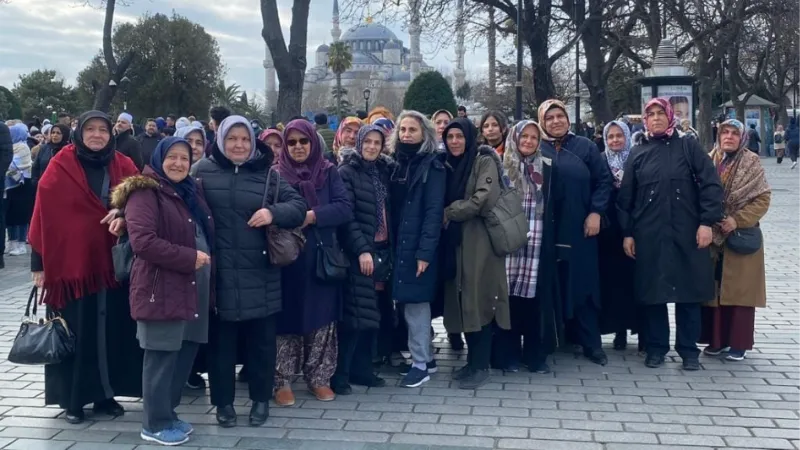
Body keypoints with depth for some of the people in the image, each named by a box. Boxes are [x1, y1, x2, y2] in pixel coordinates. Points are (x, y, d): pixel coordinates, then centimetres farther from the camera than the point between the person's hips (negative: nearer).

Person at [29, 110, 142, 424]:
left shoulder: (123, 166, 6)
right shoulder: (60, 166, -3)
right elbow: (43, 214, -3)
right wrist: (38, 263, -5)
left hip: (112, 264, 3)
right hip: (71, 263, -3)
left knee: (112, 332, 6)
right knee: (75, 334, 3)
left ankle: (105, 394, 20)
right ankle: (73, 400, 16)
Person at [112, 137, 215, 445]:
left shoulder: (190, 192, 16)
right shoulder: (145, 193, -10)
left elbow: (204, 235, 29)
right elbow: (142, 240, -23)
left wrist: (206, 261, 11)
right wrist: (189, 257, -18)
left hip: (194, 287, 8)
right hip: (162, 287, -8)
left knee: (185, 351, 12)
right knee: (162, 356, -1)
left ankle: (168, 414, 27)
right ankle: (155, 424, 12)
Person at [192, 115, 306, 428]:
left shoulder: (268, 174, 5)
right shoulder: (203, 170, 2)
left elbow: (298, 206, 2)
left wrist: (274, 212, -16)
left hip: (259, 275, 1)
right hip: (219, 274, -1)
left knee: (262, 340, 11)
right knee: (221, 341, 9)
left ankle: (261, 399, 27)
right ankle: (223, 401, 25)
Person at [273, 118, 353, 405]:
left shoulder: (329, 173, 4)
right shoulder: (276, 175, 3)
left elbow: (345, 208, -6)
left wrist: (313, 215, -18)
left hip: (322, 258, 1)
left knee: (321, 319, 6)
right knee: (288, 319, 1)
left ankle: (319, 378, 18)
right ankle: (282, 381, 10)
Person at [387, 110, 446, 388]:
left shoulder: (432, 165, -7)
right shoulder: (397, 163, 12)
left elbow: (434, 211, -13)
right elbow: (392, 207, 11)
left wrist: (425, 250, -20)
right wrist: (391, 241, 3)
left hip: (418, 245, -7)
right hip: (399, 243, 7)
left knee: (416, 302, -4)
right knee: (407, 301, 11)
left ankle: (420, 363, 5)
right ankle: (425, 357, 22)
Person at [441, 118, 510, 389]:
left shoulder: (484, 162, -6)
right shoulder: (450, 166, 15)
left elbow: (482, 200, -18)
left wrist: (447, 214, -10)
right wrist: (445, 217, -3)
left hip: (479, 241, -7)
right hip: (456, 241, 7)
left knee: (479, 301, -6)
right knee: (463, 302, 8)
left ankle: (481, 366, 0)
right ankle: (472, 361, 18)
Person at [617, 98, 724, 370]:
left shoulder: (688, 146, 5)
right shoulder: (638, 153, 9)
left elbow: (711, 184, -2)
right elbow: (625, 197, 8)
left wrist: (707, 222, -10)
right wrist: (627, 233, 2)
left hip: (687, 233, -1)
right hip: (649, 235, 1)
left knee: (689, 290, 4)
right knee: (652, 291, 5)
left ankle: (689, 350, 15)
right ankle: (656, 347, 18)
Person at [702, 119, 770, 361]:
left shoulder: (751, 162, -4)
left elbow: (763, 198, -8)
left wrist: (738, 219, -17)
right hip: (712, 236, 3)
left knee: (739, 290, 1)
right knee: (713, 289, 6)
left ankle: (738, 343, 9)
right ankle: (717, 339, 16)